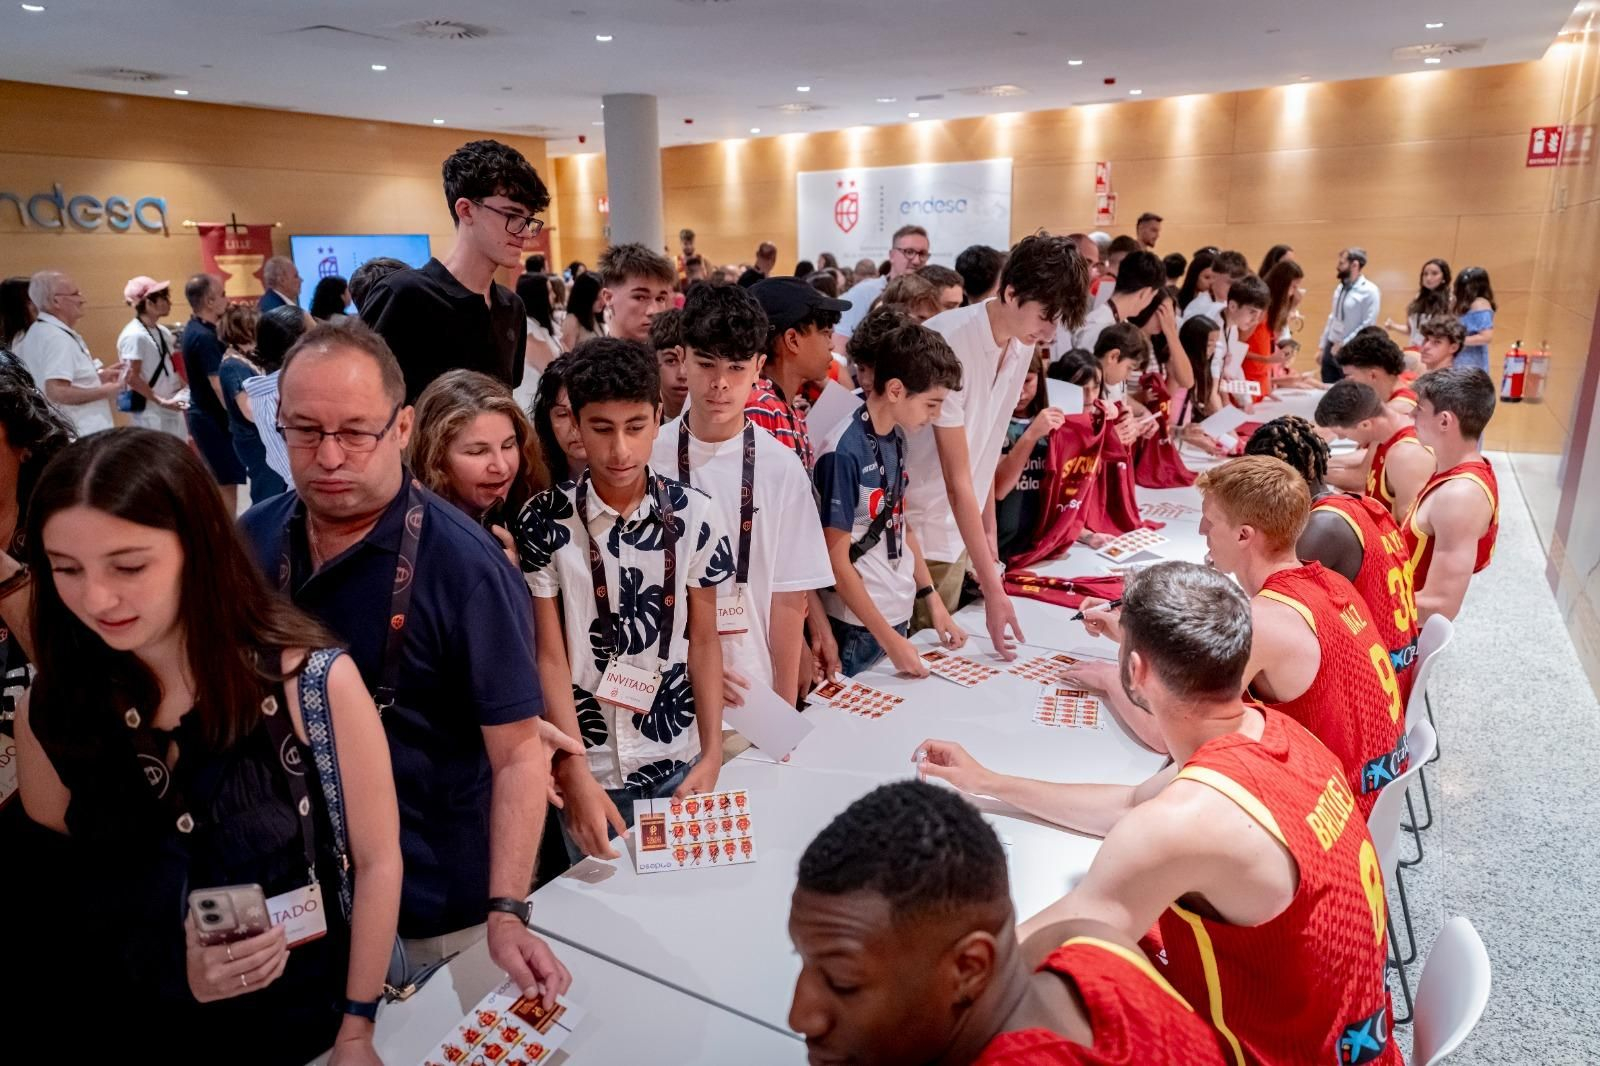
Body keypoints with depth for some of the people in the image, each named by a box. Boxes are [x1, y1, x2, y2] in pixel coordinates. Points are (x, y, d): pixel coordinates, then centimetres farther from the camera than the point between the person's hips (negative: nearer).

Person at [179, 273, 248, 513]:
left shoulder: (193, 329, 10)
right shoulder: (204, 337, -20)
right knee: (227, 483, -5)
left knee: (215, 482, 16)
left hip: (203, 414, 10)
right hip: (214, 417, -10)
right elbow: (219, 386, -23)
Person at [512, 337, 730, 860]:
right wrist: (578, 775, -12)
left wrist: (713, 753, -2)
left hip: (678, 761, 2)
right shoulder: (544, 522, -10)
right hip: (590, 765, -1)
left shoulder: (695, 515, -5)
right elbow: (549, 657, -8)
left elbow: (705, 641, 2)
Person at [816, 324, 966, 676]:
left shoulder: (897, 438, 3)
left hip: (900, 616, 8)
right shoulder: (844, 453, -21)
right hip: (858, 630, -8)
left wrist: (933, 601, 9)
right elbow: (837, 562, -17)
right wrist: (889, 639, -16)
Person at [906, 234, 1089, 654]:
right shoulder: (949, 344, -24)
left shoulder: (1022, 345, 0)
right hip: (912, 530, -7)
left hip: (956, 532, 7)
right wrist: (992, 589, -24)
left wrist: (988, 531, 8)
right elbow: (957, 480, -24)